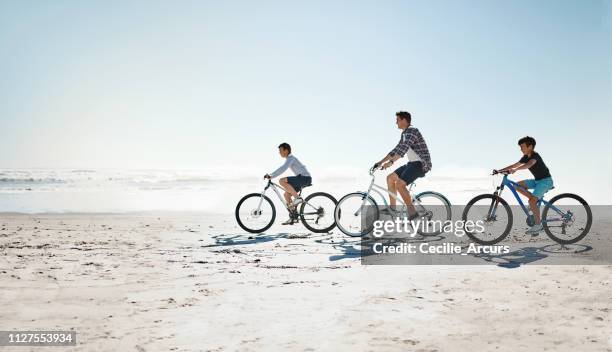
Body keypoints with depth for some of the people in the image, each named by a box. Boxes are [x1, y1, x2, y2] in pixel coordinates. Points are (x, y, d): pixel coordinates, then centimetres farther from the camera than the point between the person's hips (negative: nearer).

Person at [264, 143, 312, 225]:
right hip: (303, 179, 10)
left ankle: (298, 198, -18)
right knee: (286, 194, 10)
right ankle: (293, 217, 13)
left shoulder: (291, 158, -12)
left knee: (282, 181, -22)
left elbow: (283, 168, -26)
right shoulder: (289, 158, 20)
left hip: (305, 178, -10)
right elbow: (282, 169, 26)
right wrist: (270, 175, 18)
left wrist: (271, 176, -28)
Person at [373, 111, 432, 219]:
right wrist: (380, 162, 16)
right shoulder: (405, 134, 16)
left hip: (421, 164, -10)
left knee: (399, 184, -23)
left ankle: (412, 212, -16)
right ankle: (392, 207, 11)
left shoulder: (412, 131, -15)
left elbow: (403, 149, -28)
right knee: (390, 178, 7)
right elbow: (396, 150, 20)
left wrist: (390, 162, -34)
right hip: (413, 163, 10)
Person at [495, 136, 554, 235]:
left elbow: (529, 165, -42)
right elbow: (514, 165, 9)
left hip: (545, 181, -9)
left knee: (532, 201, -23)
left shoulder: (535, 156, -20)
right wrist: (499, 170, 0)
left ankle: (538, 224, -13)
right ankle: (536, 200, 5)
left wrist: (515, 170, -56)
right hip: (537, 180, 9)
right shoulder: (526, 157, 6)